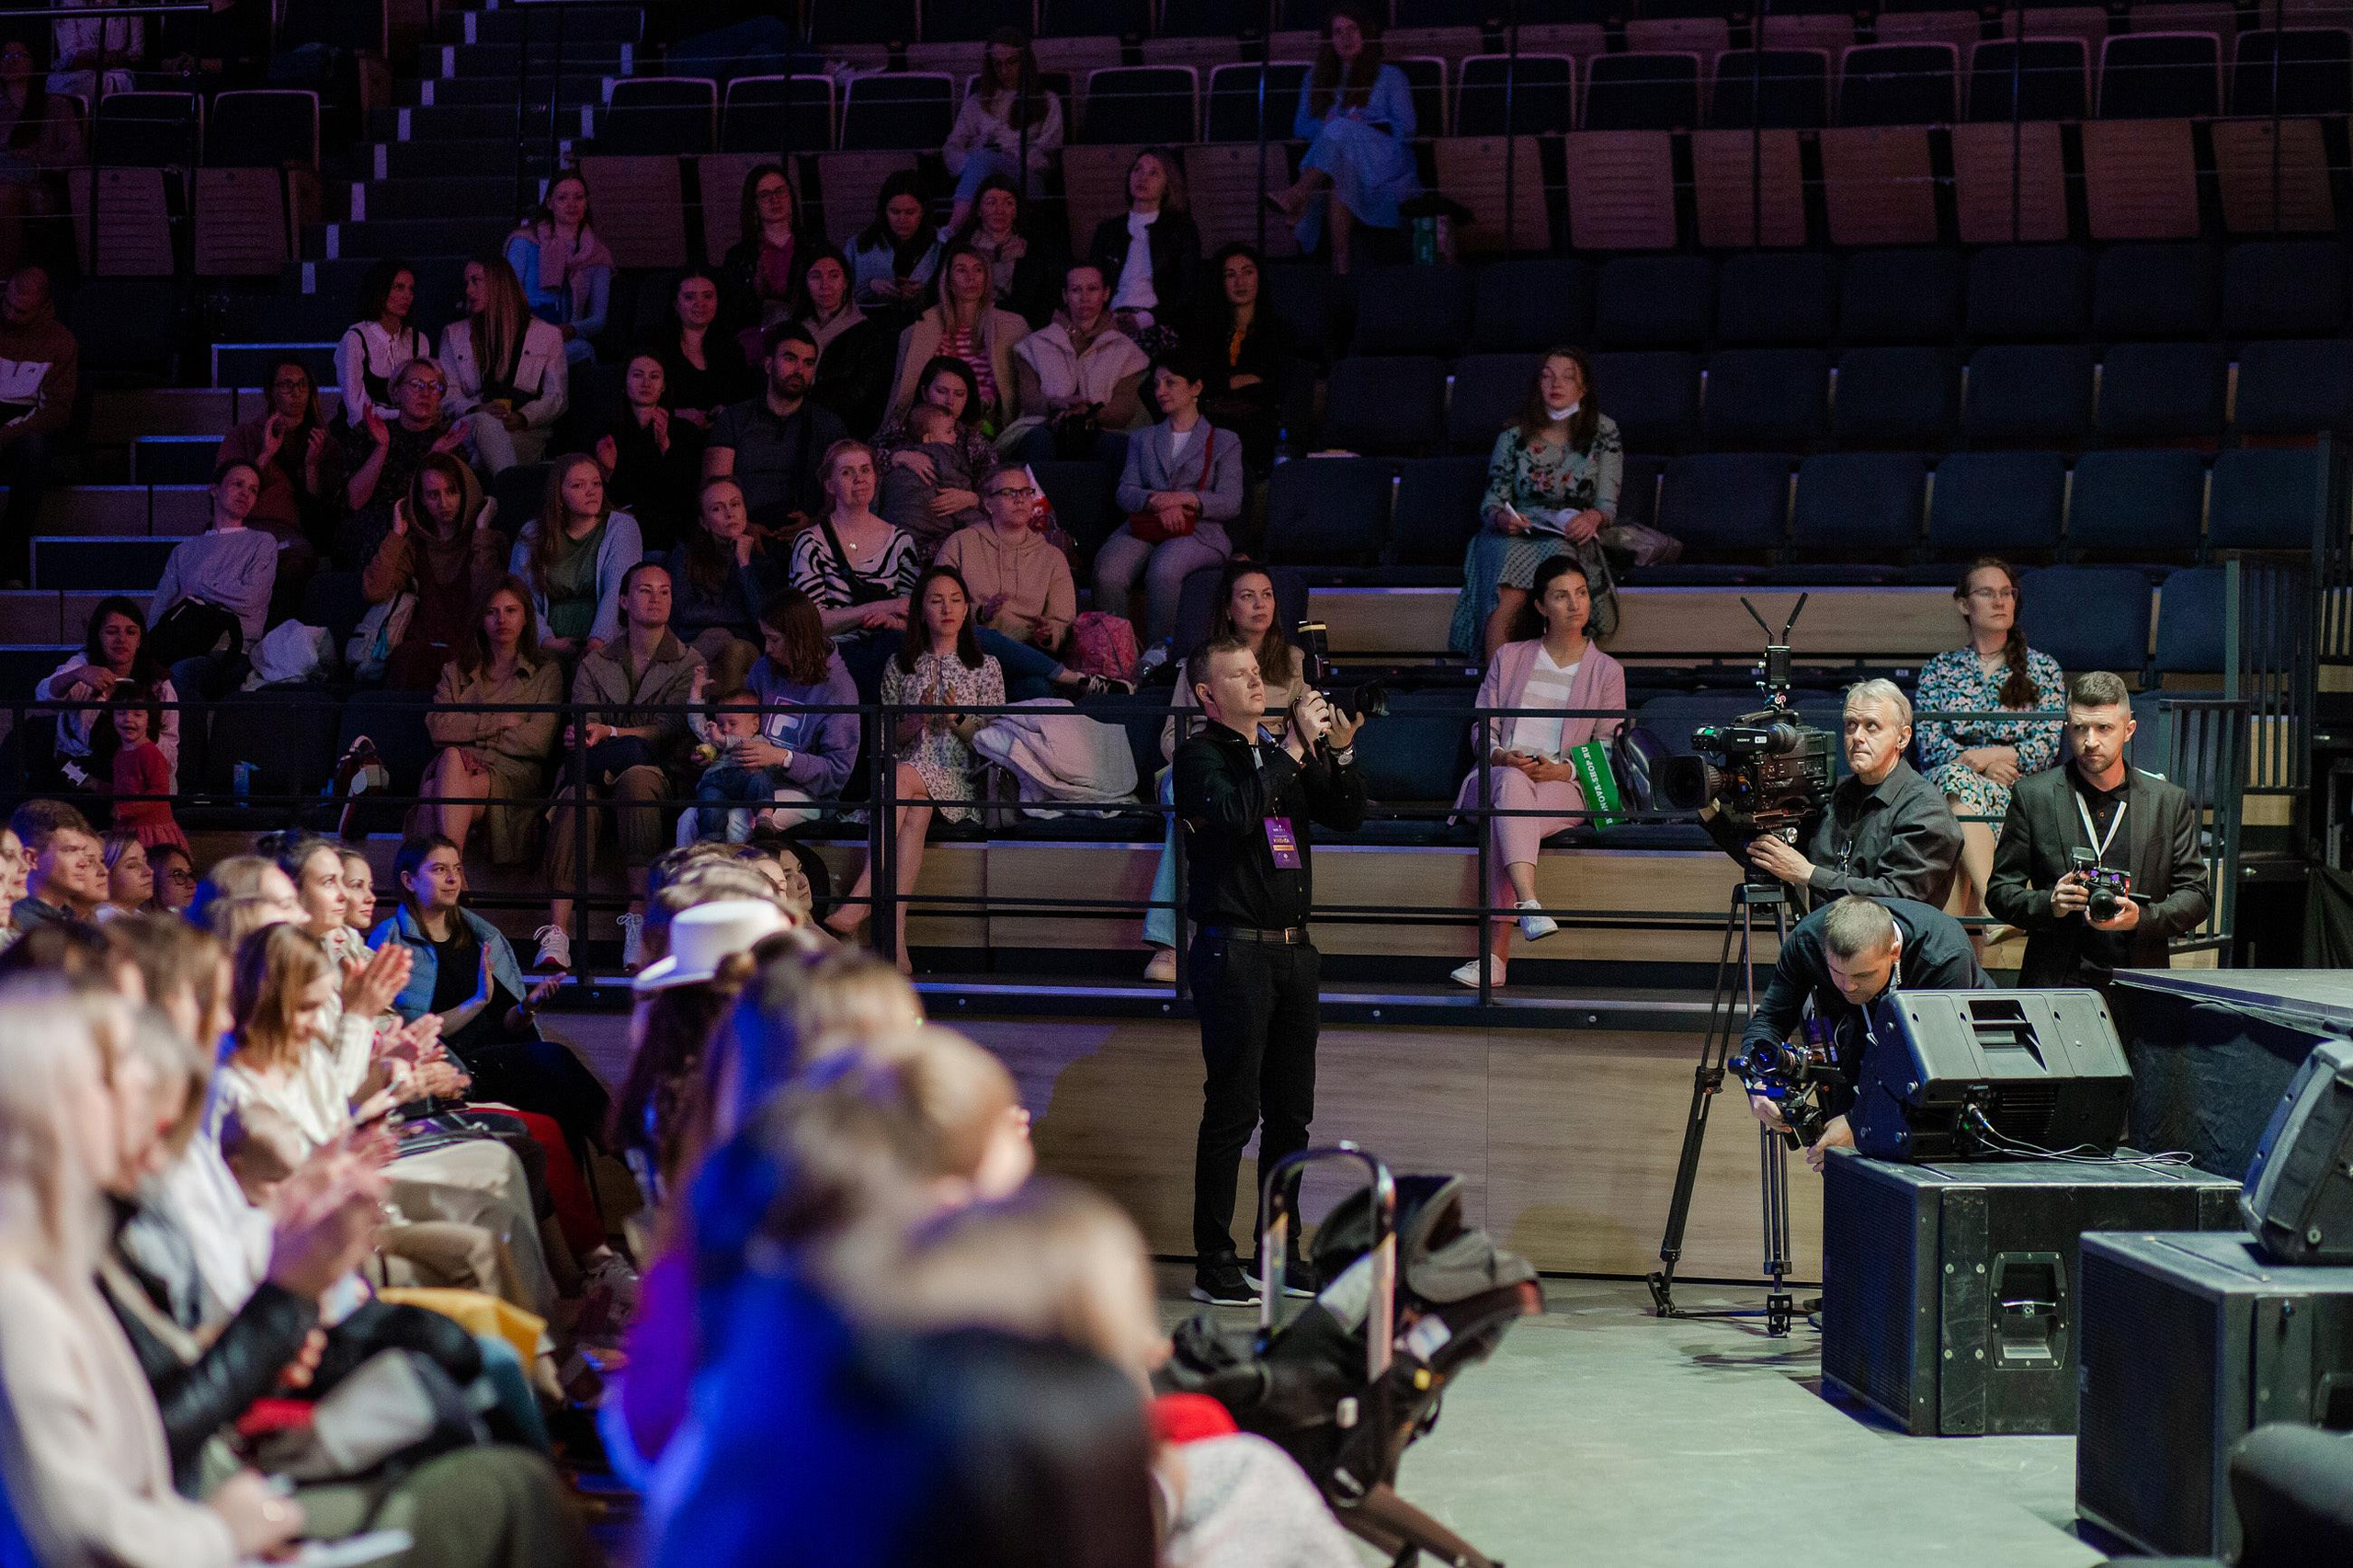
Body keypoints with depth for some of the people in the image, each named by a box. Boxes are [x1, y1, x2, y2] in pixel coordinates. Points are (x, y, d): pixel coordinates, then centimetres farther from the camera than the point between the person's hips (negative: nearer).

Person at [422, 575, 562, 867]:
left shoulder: (546, 672, 18)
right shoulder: (456, 672, 27)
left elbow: (537, 742, 2)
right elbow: (437, 727, 7)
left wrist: (470, 733, 1)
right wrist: (500, 722, 0)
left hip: (512, 775, -2)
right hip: (461, 767, 2)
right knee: (452, 757, -36)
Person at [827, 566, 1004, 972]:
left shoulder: (986, 667, 13)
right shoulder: (900, 666, 17)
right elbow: (887, 741, 13)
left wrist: (958, 719, -11)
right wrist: (918, 718, -6)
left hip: (959, 781, -1)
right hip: (911, 782, 1)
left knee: (904, 776, -34)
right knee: (916, 813, -35)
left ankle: (859, 901, -41)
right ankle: (896, 938, -46)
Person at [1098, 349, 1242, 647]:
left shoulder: (1225, 441, 19)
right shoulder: (1144, 440, 28)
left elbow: (1230, 504, 5)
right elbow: (1125, 492, 12)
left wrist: (1183, 499, -13)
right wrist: (1158, 502, -11)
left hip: (1198, 532, -3)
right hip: (1143, 528, 3)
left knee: (1162, 571, -38)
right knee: (1107, 576, -32)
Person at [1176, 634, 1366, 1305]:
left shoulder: (1283, 755, 17)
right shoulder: (1201, 755, -3)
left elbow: (1348, 819, 15)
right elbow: (1235, 812, -22)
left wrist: (1341, 753, -1)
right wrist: (1296, 746, -18)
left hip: (1293, 948, 7)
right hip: (1234, 949, -7)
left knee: (1292, 1110, 10)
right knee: (1234, 1110, -7)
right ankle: (1214, 1264, -2)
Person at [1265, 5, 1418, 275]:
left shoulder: (1388, 76, 20)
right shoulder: (1316, 78, 28)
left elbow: (1405, 128, 6)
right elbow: (1300, 127, 20)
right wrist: (1324, 126, -5)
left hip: (1381, 165, -2)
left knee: (1342, 129, -36)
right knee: (1338, 179, -39)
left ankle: (1297, 194, -55)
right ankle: (1341, 262, -54)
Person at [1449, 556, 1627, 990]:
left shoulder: (1607, 671, 16)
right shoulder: (1509, 658, 20)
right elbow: (1482, 730, 13)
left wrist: (1562, 768, -14)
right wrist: (1504, 757, -12)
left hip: (1564, 787, -1)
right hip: (1500, 776, 1)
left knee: (1503, 827, -37)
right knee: (1512, 782, -40)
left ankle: (1496, 953, -47)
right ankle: (1529, 904, -59)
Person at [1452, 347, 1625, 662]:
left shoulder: (1603, 432, 9)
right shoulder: (1514, 435, 10)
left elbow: (1608, 504, 4)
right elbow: (1492, 500, 8)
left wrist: (1593, 517, -21)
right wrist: (1502, 517, -18)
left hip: (1570, 538, 0)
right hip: (1514, 535, 0)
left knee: (1556, 552, -40)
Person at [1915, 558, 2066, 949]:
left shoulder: (2043, 668, 17)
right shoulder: (1939, 669, 20)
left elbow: (2049, 744, 5)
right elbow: (1928, 743, 7)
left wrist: (1995, 756, -13)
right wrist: (1973, 762, -12)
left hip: (2018, 789, -1)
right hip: (1947, 780, 1)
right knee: (1958, 779, -40)